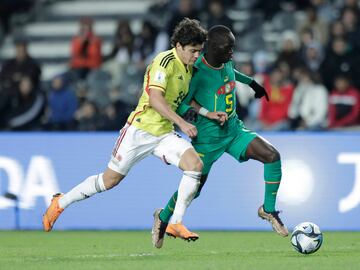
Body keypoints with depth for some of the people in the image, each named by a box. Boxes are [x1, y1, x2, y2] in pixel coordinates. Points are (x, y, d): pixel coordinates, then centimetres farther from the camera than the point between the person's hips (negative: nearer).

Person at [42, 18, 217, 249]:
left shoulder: (188, 68, 11)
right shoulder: (165, 61, -15)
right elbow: (155, 99, -24)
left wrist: (208, 114, 13)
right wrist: (181, 122, -28)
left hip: (164, 134, 7)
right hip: (141, 129, -7)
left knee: (195, 164, -18)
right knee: (110, 180, 0)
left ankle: (176, 222, -11)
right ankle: (60, 203, 20)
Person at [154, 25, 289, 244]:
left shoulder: (226, 62, -1)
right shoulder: (198, 72, -21)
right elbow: (178, 104, -16)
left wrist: (252, 83, 33)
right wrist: (190, 110, -37)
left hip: (234, 129, 6)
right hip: (208, 136, -6)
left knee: (272, 155, -15)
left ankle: (269, 209, 1)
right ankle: (163, 218, 33)